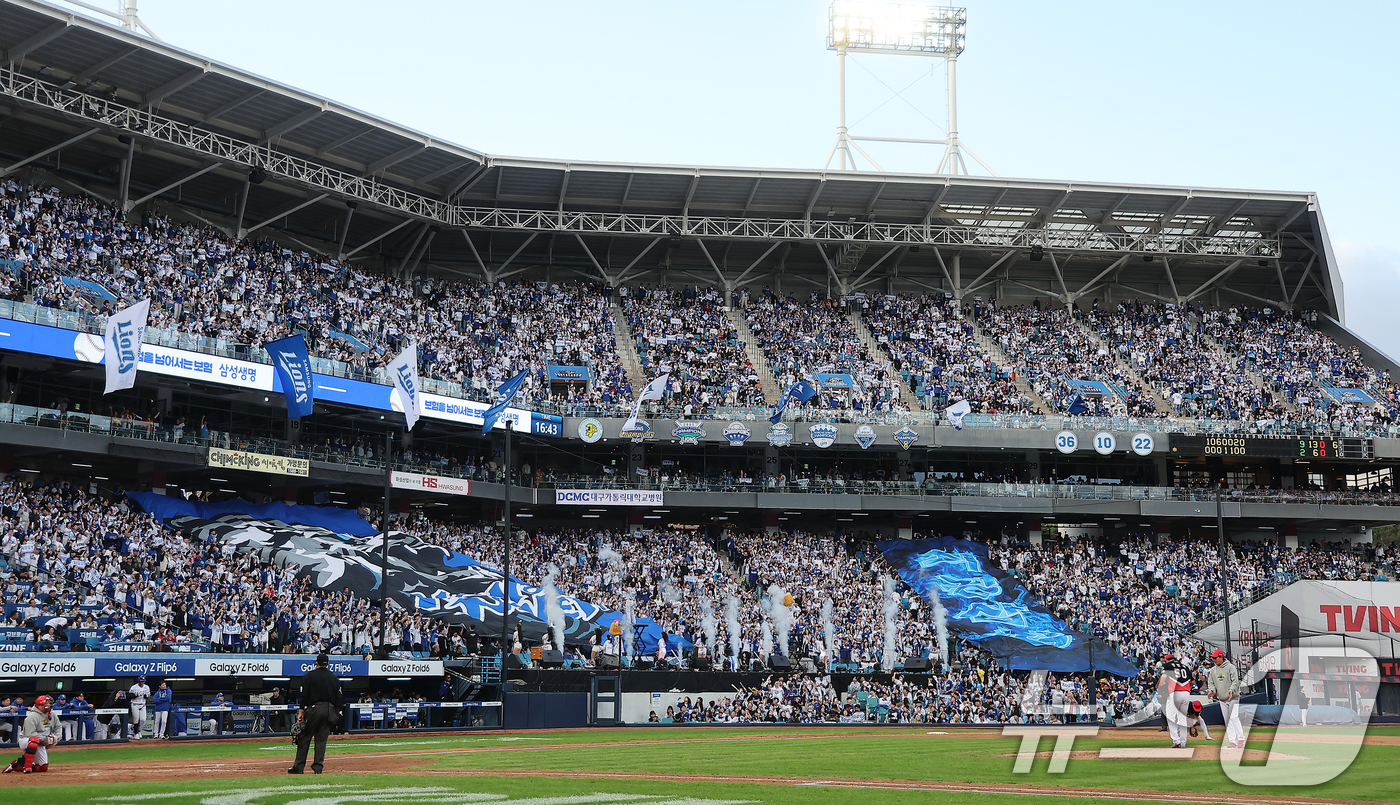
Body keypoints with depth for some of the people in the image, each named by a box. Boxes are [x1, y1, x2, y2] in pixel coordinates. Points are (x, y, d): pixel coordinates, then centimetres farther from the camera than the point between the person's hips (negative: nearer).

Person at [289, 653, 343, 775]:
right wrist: (336, 713, 13)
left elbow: (303, 695, -5)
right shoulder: (334, 678, 9)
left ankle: (299, 767, 1)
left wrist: (301, 711, -4)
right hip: (329, 710, 3)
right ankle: (318, 767, 2)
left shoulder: (309, 675, -1)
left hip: (313, 709, -3)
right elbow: (338, 697, 9)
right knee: (321, 739, 7)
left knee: (304, 738, 2)